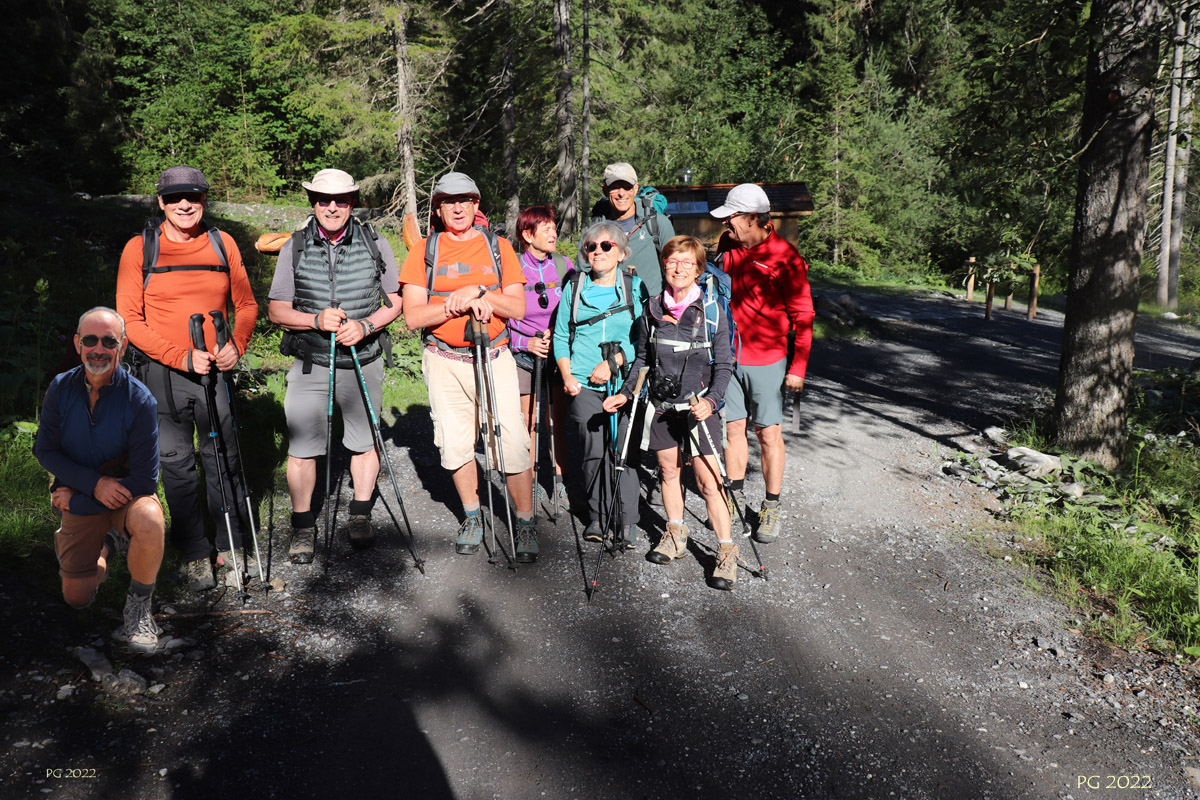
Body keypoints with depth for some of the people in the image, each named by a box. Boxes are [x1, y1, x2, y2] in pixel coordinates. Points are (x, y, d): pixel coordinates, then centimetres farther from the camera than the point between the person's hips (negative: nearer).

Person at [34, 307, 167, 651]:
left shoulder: (140, 400, -21)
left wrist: (74, 497, -18)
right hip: (78, 500, 4)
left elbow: (145, 481, -21)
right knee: (77, 600, 7)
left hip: (127, 494, -3)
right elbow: (45, 451, -4)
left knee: (149, 521, -40)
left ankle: (138, 605, -14)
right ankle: (107, 545, 38)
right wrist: (94, 484, -20)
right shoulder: (61, 388, -9)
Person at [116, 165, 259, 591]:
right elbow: (129, 318, -5)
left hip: (217, 369, 2)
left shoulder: (222, 244, 6)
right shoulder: (139, 248, -2)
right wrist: (181, 357, -15)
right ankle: (195, 555, 18)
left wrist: (236, 345, -6)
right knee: (176, 464, 4)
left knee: (224, 459, 8)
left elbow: (246, 304, 13)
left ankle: (231, 545, 24)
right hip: (162, 372, -2)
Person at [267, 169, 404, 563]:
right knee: (302, 445, 0)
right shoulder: (294, 248, -1)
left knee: (364, 441, 11)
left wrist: (365, 326, -15)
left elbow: (395, 302, 4)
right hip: (310, 364, 0)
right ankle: (303, 526, 16)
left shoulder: (375, 244, 0)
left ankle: (360, 514, 30)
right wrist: (316, 320, -18)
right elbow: (277, 310, 1)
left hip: (363, 361, 1)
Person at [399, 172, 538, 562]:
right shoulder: (424, 252, 4)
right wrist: (463, 304, -16)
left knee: (513, 445, -7)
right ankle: (472, 518, 28)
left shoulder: (498, 247, 6)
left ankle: (525, 525, 8)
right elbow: (413, 316, -5)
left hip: (495, 358, -1)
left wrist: (477, 291, -16)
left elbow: (518, 308, -1)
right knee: (456, 445, 7)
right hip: (445, 362, 1)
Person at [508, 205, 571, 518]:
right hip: (524, 353, -2)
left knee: (561, 419, 2)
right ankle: (530, 482, 16)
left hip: (560, 351, 2)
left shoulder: (564, 265, 3)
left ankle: (559, 482, 14)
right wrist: (526, 342, -12)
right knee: (529, 421, 2)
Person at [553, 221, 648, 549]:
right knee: (593, 451, 0)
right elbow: (561, 336, 13)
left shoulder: (635, 287, 6)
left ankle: (627, 522, 8)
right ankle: (597, 516, 16)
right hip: (584, 383, 2)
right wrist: (567, 376, 1)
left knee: (622, 450, -3)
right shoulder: (574, 288, 12)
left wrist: (613, 362, -10)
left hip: (624, 381, -1)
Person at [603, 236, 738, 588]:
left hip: (698, 406, -4)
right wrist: (625, 393, 6)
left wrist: (711, 400, -18)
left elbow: (724, 364, -4)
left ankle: (726, 551, 3)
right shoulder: (652, 310, 5)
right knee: (668, 469, 13)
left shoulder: (712, 310, -5)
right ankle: (676, 536, 31)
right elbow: (642, 358, 14)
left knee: (707, 479, -7)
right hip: (662, 405, 4)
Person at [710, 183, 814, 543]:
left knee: (769, 433, 1)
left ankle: (771, 508, 12)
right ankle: (736, 496, 24)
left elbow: (802, 316, -9)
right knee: (733, 427, 10)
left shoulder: (784, 256, -12)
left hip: (767, 360, -5)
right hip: (728, 357, 5)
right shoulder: (727, 246, 5)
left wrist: (798, 367, -12)